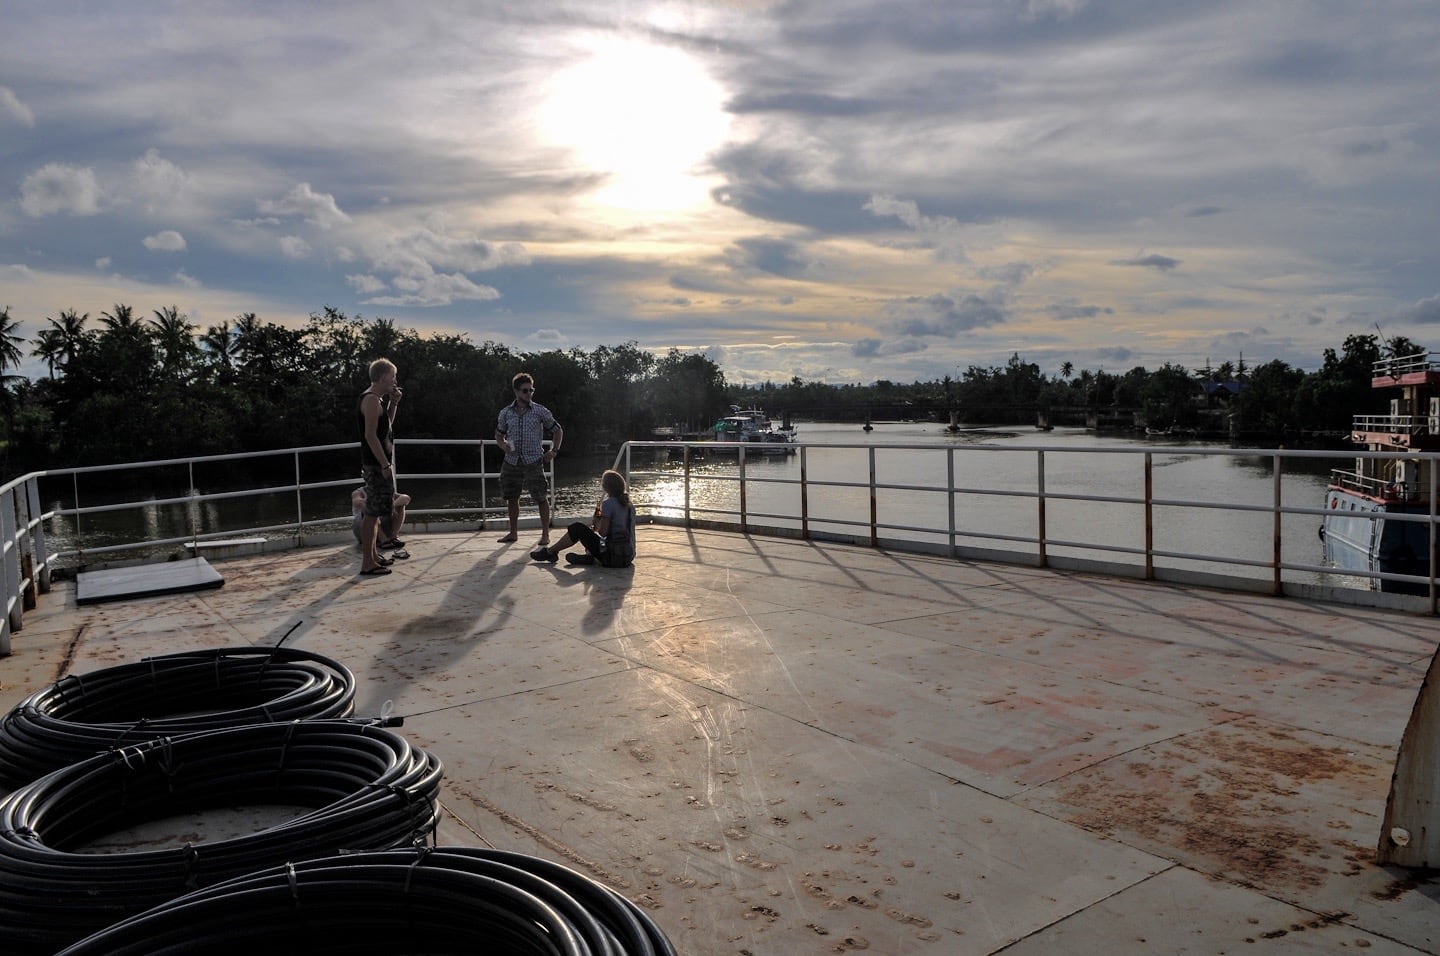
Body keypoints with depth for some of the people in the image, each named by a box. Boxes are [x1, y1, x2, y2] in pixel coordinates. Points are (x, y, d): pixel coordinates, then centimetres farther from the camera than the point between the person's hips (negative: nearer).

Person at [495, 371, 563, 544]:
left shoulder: (540, 411, 0)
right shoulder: (505, 413, 6)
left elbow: (558, 430, 10)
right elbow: (499, 435, 16)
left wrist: (554, 451, 0)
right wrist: (503, 445, -5)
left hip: (534, 461, -3)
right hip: (512, 461, 3)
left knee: (541, 498, -4)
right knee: (512, 497, 10)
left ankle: (545, 534, 5)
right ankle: (513, 533, 24)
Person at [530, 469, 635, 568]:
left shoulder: (608, 503, -12)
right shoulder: (629, 505, 11)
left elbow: (602, 532, -14)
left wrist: (597, 520, 4)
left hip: (614, 557, -8)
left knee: (577, 528, 5)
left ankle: (549, 552, 17)